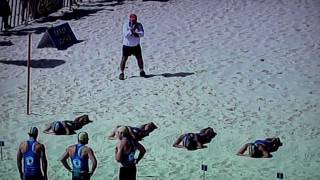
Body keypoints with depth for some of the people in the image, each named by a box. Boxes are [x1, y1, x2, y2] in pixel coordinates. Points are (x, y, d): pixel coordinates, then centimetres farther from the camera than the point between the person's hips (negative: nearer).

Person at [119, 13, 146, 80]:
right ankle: (122, 73, 3)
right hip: (127, 45, -2)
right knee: (124, 59, -4)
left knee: (140, 58, 3)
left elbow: (142, 34, -16)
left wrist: (137, 34, -34)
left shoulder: (139, 25, -5)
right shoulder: (126, 25, -11)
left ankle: (142, 72, 20)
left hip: (136, 45, 2)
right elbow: (125, 34, -22)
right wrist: (131, 30, -32)